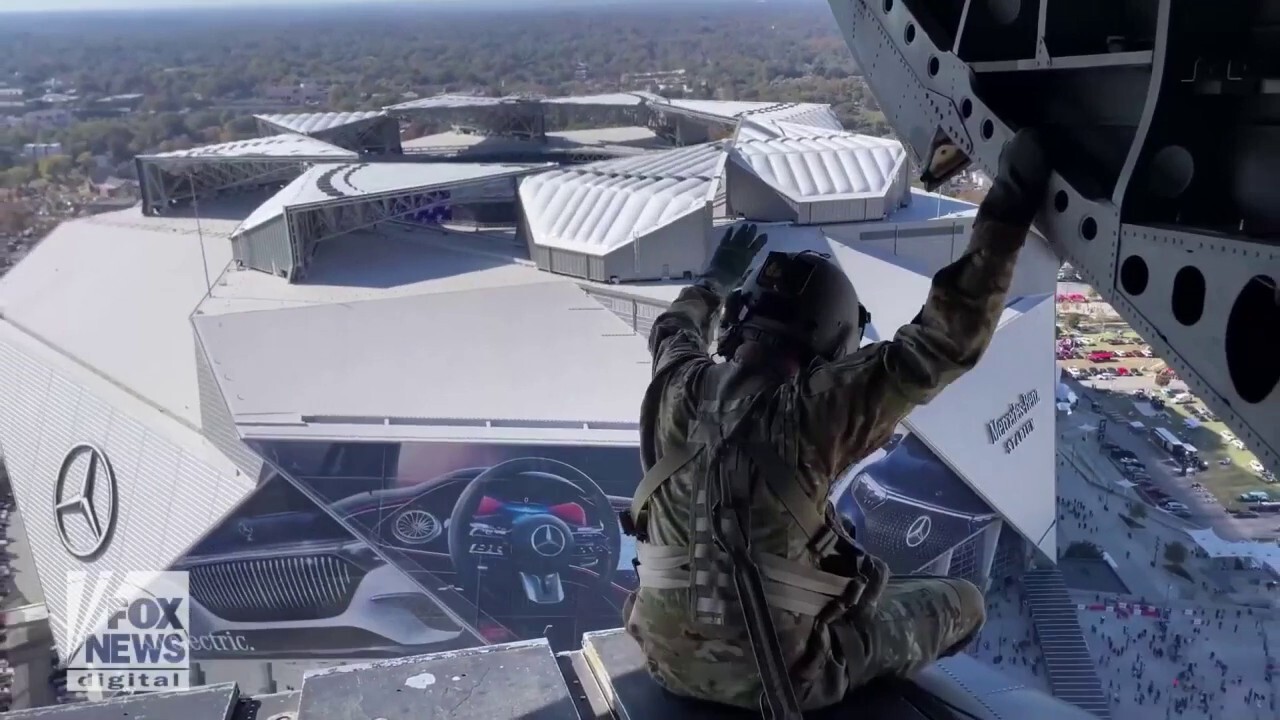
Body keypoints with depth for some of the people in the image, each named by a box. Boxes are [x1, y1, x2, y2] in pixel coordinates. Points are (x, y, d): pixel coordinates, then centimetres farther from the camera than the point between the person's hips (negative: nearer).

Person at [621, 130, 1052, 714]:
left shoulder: (683, 386, -7)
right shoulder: (813, 407, -23)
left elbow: (673, 329, 19)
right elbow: (944, 343, -24)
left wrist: (717, 278, 37)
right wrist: (1008, 207, -20)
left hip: (670, 657, 6)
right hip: (776, 672, -6)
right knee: (962, 603, 11)